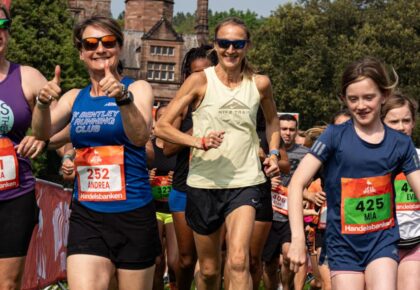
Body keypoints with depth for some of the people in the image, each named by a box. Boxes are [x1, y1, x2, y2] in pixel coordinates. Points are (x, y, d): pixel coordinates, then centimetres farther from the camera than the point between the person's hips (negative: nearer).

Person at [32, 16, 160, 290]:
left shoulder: (138, 88, -1)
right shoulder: (74, 97, 10)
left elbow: (140, 136, -18)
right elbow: (44, 131, -5)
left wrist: (123, 97, -36)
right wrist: (43, 102, -25)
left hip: (134, 216, -2)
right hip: (86, 217, 2)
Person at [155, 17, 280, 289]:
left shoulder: (260, 83, 2)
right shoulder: (200, 81, -5)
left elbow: (272, 119, 23)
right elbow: (162, 126, -7)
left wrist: (273, 153, 8)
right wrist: (198, 141, -21)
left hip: (245, 182, 0)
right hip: (205, 183, 0)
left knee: (238, 261, -20)